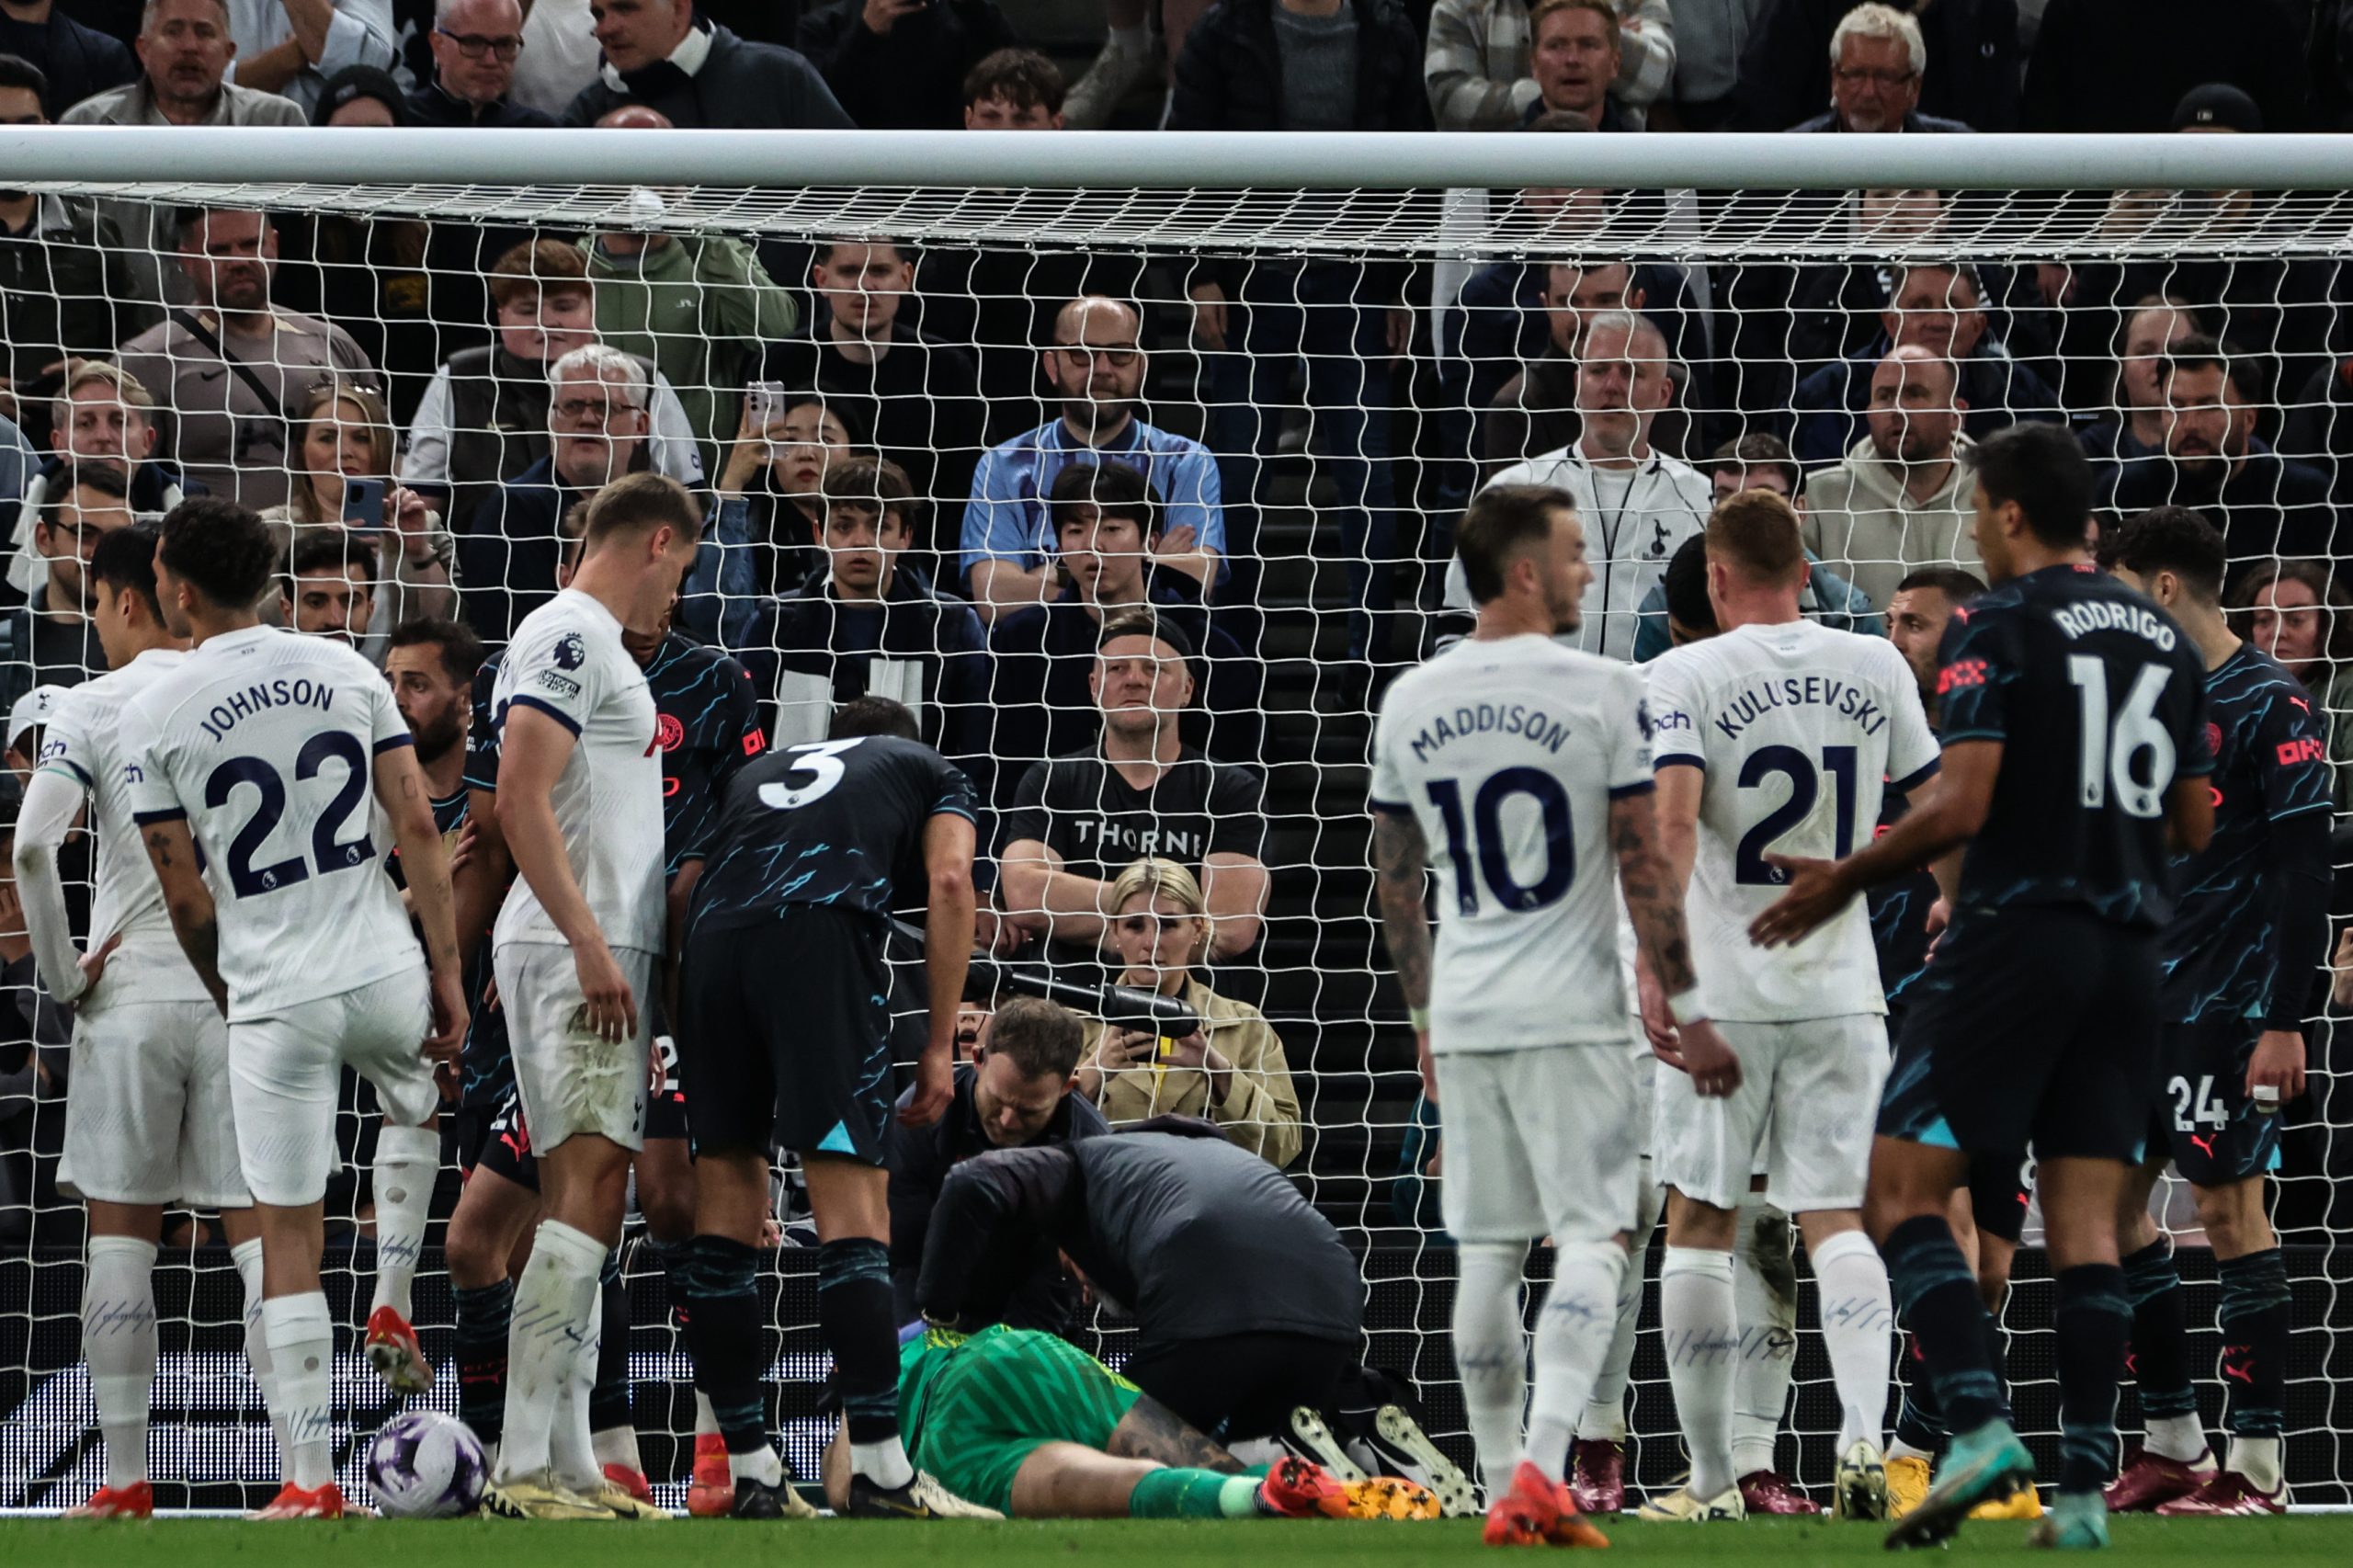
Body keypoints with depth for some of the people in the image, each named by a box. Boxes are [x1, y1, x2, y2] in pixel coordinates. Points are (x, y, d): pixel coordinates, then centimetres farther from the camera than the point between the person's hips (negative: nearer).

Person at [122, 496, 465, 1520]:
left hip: (274, 997, -3)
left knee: (287, 1233, 4)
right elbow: (418, 830, 1)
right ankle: (392, 1307, 24)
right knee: (415, 1107, 37)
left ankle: (310, 1480, 3)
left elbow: (184, 895, -2)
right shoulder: (347, 670, 2)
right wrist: (446, 969, 7)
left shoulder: (155, 716, -6)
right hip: (385, 971, 3)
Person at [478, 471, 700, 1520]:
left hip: (597, 955, 11)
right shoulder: (571, 637, -10)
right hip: (579, 952, -11)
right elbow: (522, 804, -19)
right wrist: (591, 943, -23)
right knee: (588, 1192, -16)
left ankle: (566, 1465, 10)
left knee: (579, 1198, 9)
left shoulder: (588, 641, 21)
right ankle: (524, 1467, -22)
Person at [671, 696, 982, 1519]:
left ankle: (751, 1477, 9)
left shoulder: (762, 770, 38)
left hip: (712, 941, 4)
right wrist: (940, 1043, 7)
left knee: (725, 1210, 9)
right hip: (822, 933, -4)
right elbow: (948, 881, 9)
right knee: (853, 1202, -7)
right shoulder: (932, 773, 28)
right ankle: (878, 1472, -13)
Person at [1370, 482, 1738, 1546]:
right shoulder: (1601, 692, -9)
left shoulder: (1409, 704, 6)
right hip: (1571, 1014, -5)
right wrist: (1689, 1011, -1)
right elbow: (1644, 872, -8)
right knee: (1591, 1236, -3)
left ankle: (1504, 1489, 13)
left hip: (1463, 1012, 5)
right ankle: (1541, 1466, -19)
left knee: (1487, 1252, 11)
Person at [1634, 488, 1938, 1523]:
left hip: (1722, 990, -3)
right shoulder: (1877, 669, 4)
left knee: (1698, 1223, 9)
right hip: (1839, 989, 3)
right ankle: (1863, 1437, -18)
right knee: (1833, 1219, 6)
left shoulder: (1685, 677, -8)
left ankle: (1711, 1483, 11)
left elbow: (1674, 818, -21)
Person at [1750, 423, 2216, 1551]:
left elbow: (1963, 805, -15)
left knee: (1901, 1190, -1)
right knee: (2084, 1218, 5)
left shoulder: (1996, 631, -7)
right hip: (2130, 947, 6)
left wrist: (1846, 881, -4)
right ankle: (2085, 1488, -2)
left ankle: (1978, 1425, -18)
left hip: (2014, 937, -6)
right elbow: (2197, 826, 16)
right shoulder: (2165, 643, 13)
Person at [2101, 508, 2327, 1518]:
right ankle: (2172, 1444, 16)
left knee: (2229, 1207, -7)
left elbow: (2304, 868, -14)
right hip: (2140, 996, 9)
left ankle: (2258, 1465, -4)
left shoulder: (2267, 704, -10)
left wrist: (2285, 1021, -19)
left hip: (2227, 1001, -9)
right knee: (2109, 1200, 8)